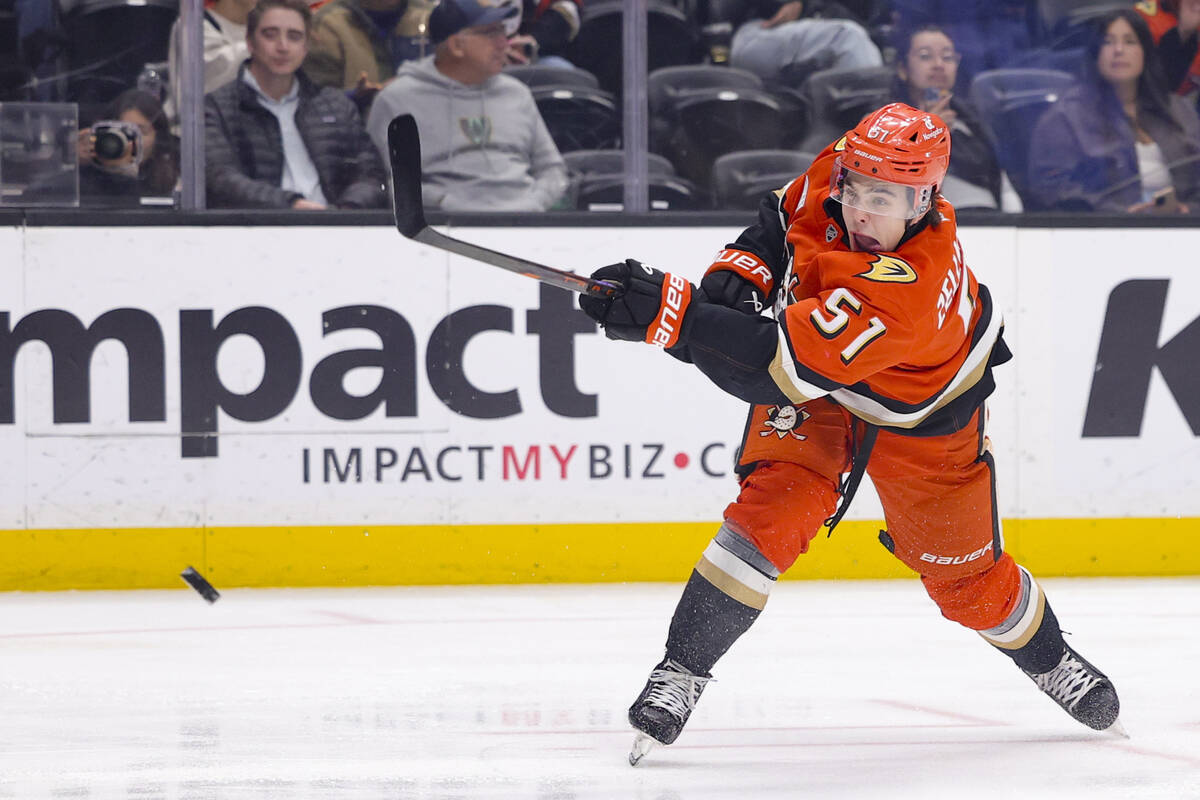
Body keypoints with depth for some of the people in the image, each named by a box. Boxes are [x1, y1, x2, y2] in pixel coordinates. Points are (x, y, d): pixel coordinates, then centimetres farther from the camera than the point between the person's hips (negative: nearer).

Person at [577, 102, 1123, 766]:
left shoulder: (911, 287, -44)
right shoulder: (832, 177, -25)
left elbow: (783, 365, -50)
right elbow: (781, 219, 1)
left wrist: (668, 313, -55)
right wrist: (737, 276, -18)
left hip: (920, 416, -4)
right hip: (814, 395, 4)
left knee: (964, 575, 10)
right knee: (772, 511, -19)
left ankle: (1048, 659, 40)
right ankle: (680, 672, -13)